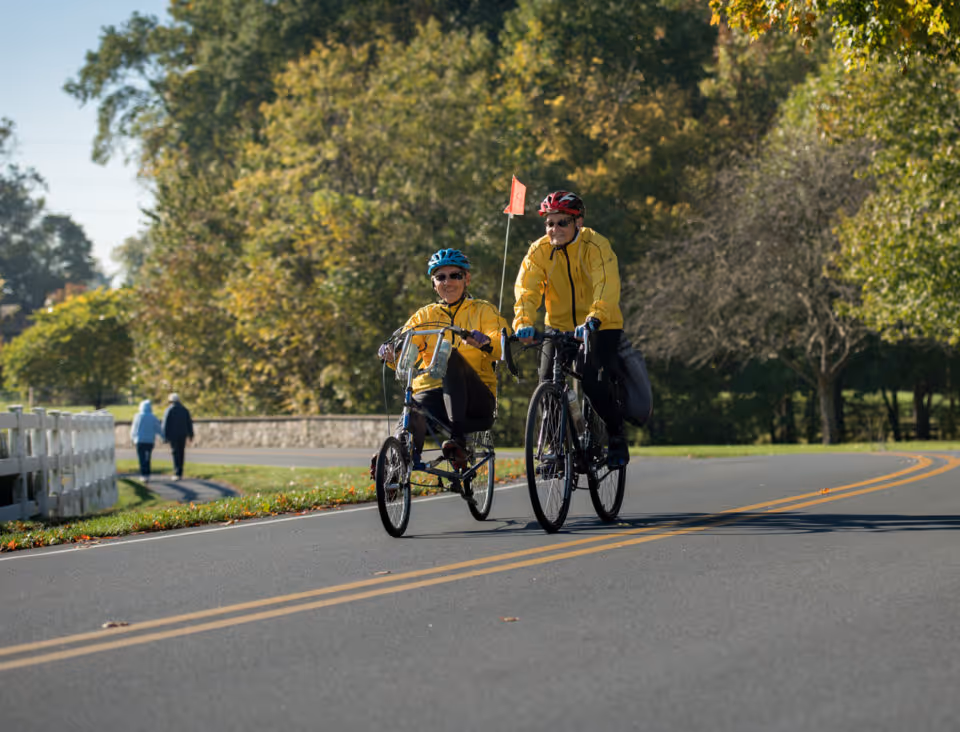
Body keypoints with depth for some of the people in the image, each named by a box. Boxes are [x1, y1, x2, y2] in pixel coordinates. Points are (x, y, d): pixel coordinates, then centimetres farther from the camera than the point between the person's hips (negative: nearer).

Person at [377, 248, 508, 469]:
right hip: (432, 391, 1)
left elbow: (502, 345, -6)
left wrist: (485, 342, -31)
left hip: (476, 400, -1)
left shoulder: (483, 311, 13)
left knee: (450, 355, -33)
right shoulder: (425, 316, 20)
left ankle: (458, 438, -39)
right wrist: (392, 354, -20)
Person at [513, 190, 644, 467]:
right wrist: (523, 322, -37)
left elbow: (607, 287, -31)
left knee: (595, 385, -20)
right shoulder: (539, 251, -8)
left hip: (600, 328, -3)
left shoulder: (596, 246, -18)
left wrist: (593, 319, -48)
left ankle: (617, 438, 6)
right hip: (559, 327, 4)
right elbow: (526, 289, -18)